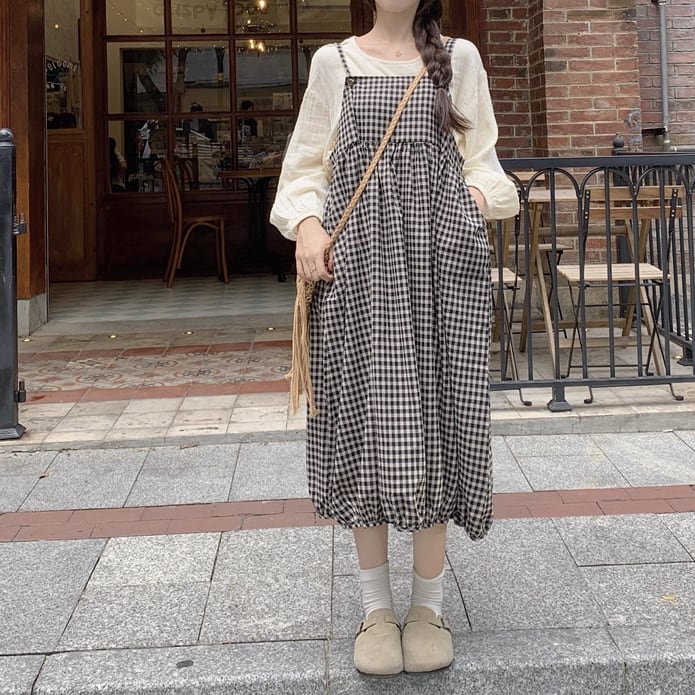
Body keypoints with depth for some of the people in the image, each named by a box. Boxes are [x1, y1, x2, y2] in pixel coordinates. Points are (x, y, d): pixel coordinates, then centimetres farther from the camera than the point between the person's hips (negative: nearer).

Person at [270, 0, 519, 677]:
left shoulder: (458, 58, 14)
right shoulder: (334, 62, 13)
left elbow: (480, 158, 16)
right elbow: (307, 161, 12)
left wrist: (481, 195, -5)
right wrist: (306, 222, -6)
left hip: (443, 253, 0)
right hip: (358, 254, 0)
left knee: (436, 406, -2)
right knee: (367, 407, -3)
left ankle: (428, 603, 10)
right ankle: (376, 603, 9)